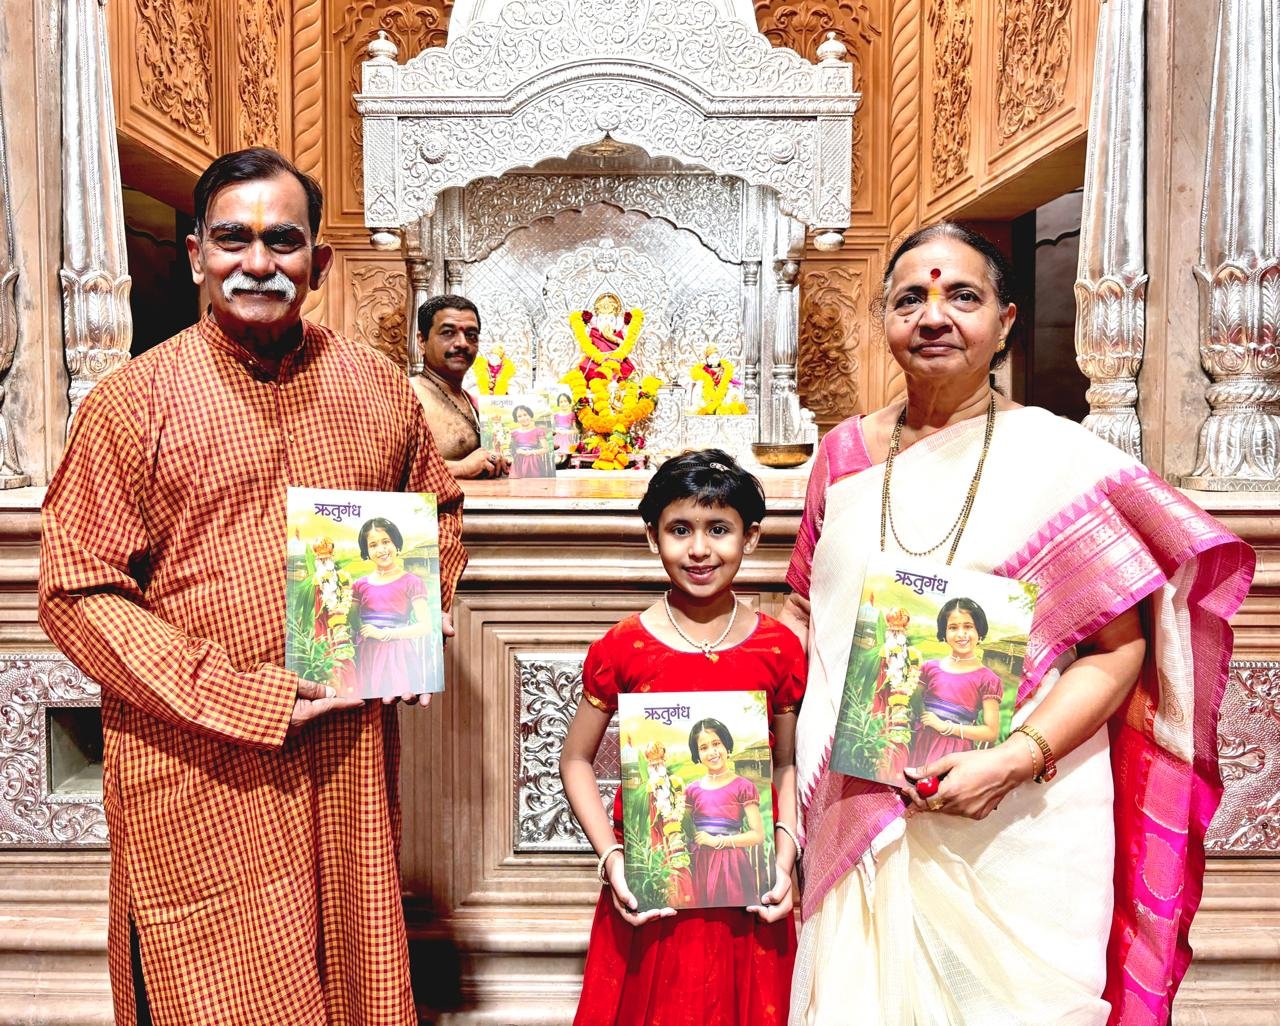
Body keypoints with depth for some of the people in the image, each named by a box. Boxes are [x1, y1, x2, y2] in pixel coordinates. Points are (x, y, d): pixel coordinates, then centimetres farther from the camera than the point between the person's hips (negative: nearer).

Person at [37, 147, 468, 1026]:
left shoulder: (379, 385, 5)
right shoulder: (134, 400, -5)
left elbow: (439, 510, 18)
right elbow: (78, 592, -8)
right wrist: (238, 698, -16)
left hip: (351, 760, 3)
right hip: (198, 777, -3)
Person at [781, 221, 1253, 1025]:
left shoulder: (1061, 457, -6)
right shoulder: (844, 453, 5)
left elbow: (1121, 645, -6)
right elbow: (804, 608, 14)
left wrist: (1020, 758, -18)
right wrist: (807, 742, 0)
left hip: (1017, 827, -2)